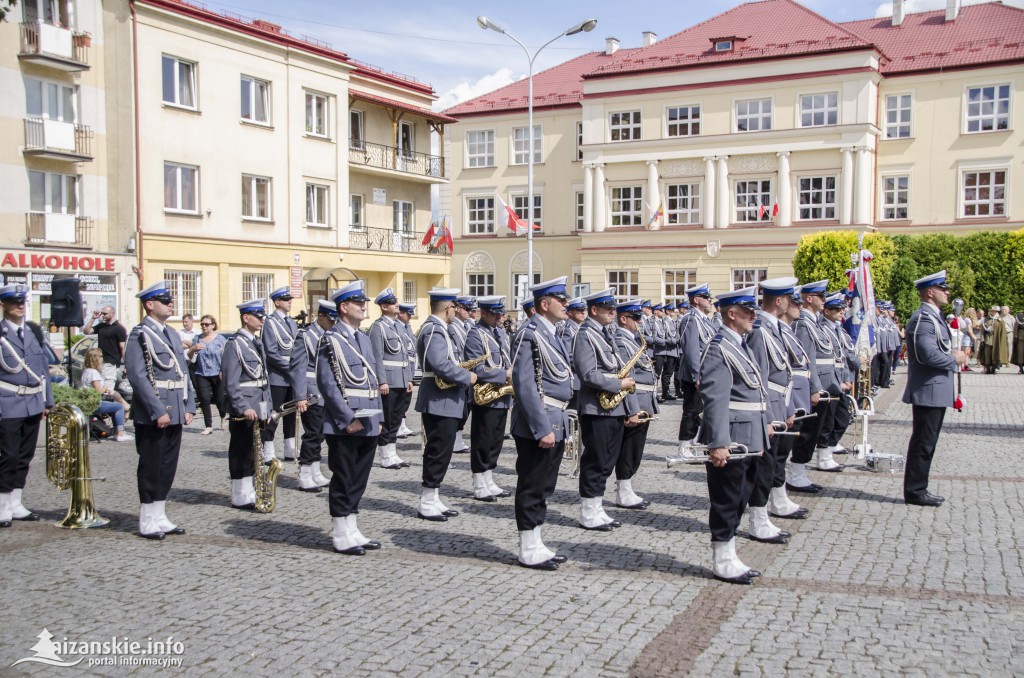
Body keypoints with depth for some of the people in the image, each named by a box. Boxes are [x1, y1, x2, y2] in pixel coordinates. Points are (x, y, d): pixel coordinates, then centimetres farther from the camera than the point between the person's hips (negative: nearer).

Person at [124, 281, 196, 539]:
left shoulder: (173, 334, 15)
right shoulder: (139, 334, -9)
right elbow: (137, 377, -17)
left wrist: (188, 407, 8)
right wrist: (158, 411, -20)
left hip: (175, 413, 7)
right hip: (152, 414, -7)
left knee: (168, 466, 12)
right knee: (151, 467, 2)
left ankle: (160, 518, 22)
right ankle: (148, 523, 11)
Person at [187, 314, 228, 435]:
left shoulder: (220, 338, 0)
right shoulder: (198, 339, 8)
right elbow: (189, 356, 11)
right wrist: (193, 349, -10)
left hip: (218, 374, -2)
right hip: (202, 375, 2)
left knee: (220, 399, 2)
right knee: (205, 400, -4)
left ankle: (223, 417, 33)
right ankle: (208, 426, 2)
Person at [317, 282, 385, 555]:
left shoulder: (364, 338, 16)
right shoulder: (331, 339, -9)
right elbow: (327, 384, -15)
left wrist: (378, 417, 11)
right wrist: (348, 419, -18)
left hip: (368, 425, 8)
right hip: (343, 425, -7)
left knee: (359, 479, 13)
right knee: (343, 480, 1)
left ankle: (352, 531, 22)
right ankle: (341, 537, 10)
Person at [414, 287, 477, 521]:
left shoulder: (436, 328, 15)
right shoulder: (434, 330, -17)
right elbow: (441, 365, -28)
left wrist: (461, 369, 8)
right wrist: (467, 376, -17)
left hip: (444, 401, 11)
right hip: (440, 401, -11)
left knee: (439, 451, 14)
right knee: (439, 452, -5)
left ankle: (431, 500, 20)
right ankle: (427, 504, 2)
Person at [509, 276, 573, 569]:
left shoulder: (551, 334, 14)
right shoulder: (529, 334, -15)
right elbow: (525, 386, -21)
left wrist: (559, 426, 18)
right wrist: (542, 429, -23)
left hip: (555, 424, 10)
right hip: (537, 425, -9)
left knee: (543, 487, 15)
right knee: (532, 488, 1)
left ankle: (536, 545, 25)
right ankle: (529, 551, 10)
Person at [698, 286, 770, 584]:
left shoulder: (740, 346, 15)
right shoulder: (719, 350, -17)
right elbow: (715, 400, -24)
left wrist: (763, 427, 21)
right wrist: (718, 443, -28)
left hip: (747, 442, 10)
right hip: (731, 442, -10)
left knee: (738, 501, 17)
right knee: (726, 501, 2)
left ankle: (729, 558, 28)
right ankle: (722, 562, 14)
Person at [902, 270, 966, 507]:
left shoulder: (934, 317, 16)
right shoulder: (923, 319, -18)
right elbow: (929, 355, -28)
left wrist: (952, 354, 3)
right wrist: (954, 359, -13)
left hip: (935, 391, 11)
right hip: (928, 391, -11)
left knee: (925, 443, 15)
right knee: (923, 443, -3)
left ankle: (917, 489, 22)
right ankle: (915, 492, 5)